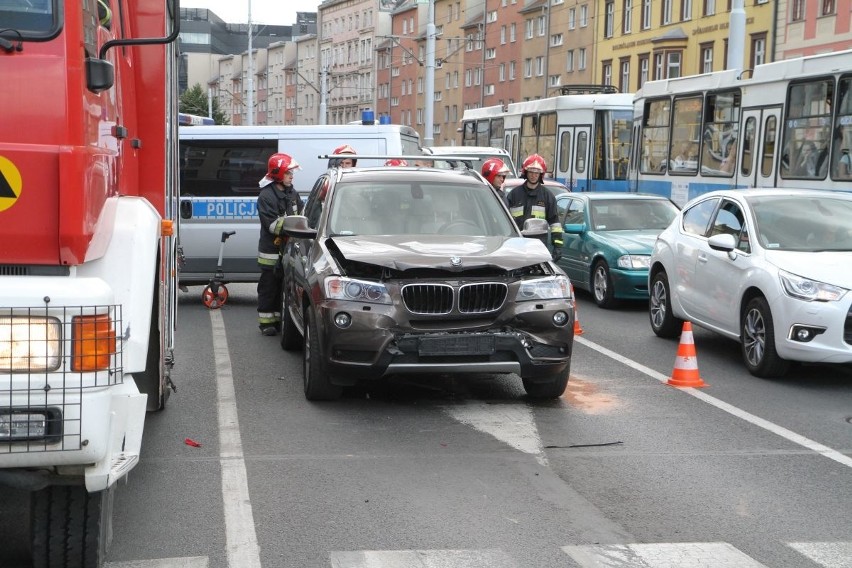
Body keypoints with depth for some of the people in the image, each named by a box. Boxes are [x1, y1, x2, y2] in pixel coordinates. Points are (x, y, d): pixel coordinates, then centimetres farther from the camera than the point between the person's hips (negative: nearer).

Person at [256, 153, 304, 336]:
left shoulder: (292, 193, 11)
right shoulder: (266, 196, -13)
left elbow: (301, 216, 15)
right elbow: (272, 225, -19)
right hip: (271, 250, -7)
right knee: (269, 286, 0)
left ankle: (280, 319, 21)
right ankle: (266, 322, 7)